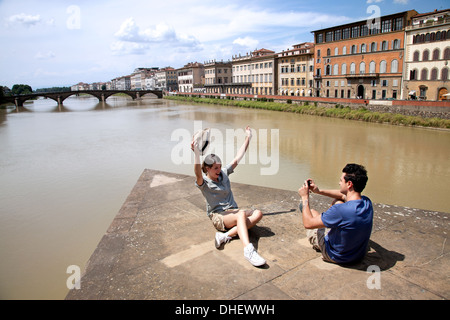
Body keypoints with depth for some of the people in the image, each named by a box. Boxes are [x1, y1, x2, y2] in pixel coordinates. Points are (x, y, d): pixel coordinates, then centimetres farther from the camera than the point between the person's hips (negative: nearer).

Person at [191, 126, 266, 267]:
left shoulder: (224, 173, 10)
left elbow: (237, 158, 11)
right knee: (241, 214, -37)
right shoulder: (203, 182, -7)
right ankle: (248, 250, -52)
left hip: (233, 212, 7)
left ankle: (226, 235, -31)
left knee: (258, 214, -22)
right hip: (218, 216, -6)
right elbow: (198, 173, -31)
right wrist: (196, 154, -47)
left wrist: (248, 138, 10)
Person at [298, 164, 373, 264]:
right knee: (337, 201, 11)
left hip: (337, 257, -6)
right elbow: (343, 196, 8)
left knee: (312, 212, 12)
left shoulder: (340, 210, -37)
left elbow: (308, 223, -25)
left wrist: (305, 197, -14)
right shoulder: (367, 202, -15)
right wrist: (319, 191, 6)